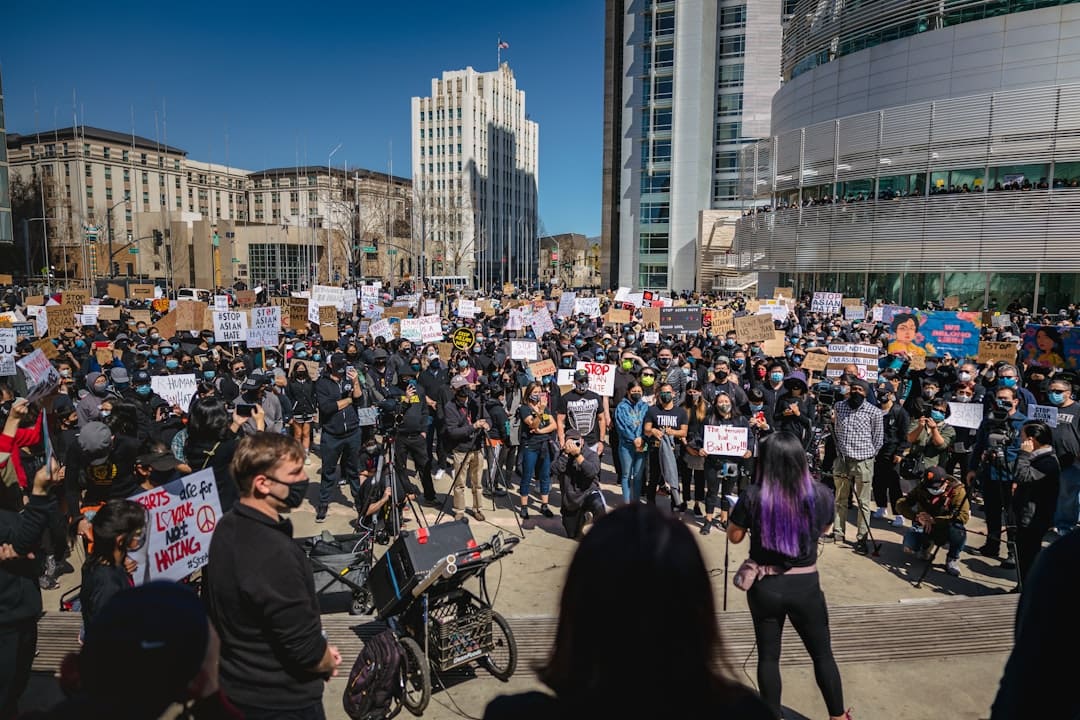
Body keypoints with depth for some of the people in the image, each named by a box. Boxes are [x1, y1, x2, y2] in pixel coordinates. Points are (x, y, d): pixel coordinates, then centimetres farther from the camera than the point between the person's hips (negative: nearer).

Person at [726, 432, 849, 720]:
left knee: (768, 655, 16)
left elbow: (734, 536, -4)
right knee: (822, 653, 22)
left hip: (764, 586, -1)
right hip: (805, 585, 1)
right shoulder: (822, 494, -13)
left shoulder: (753, 496, -19)